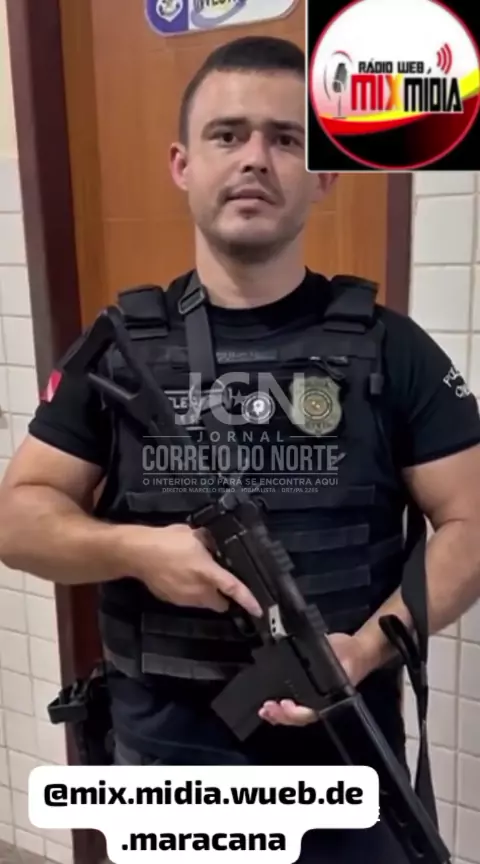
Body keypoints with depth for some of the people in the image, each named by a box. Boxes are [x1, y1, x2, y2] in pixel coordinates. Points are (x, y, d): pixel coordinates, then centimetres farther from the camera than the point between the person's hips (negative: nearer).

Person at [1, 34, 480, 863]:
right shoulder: (119, 349, -2)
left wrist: (371, 646, -19)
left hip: (344, 752, 0)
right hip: (163, 753, 1)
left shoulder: (391, 349, -5)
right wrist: (134, 549, -18)